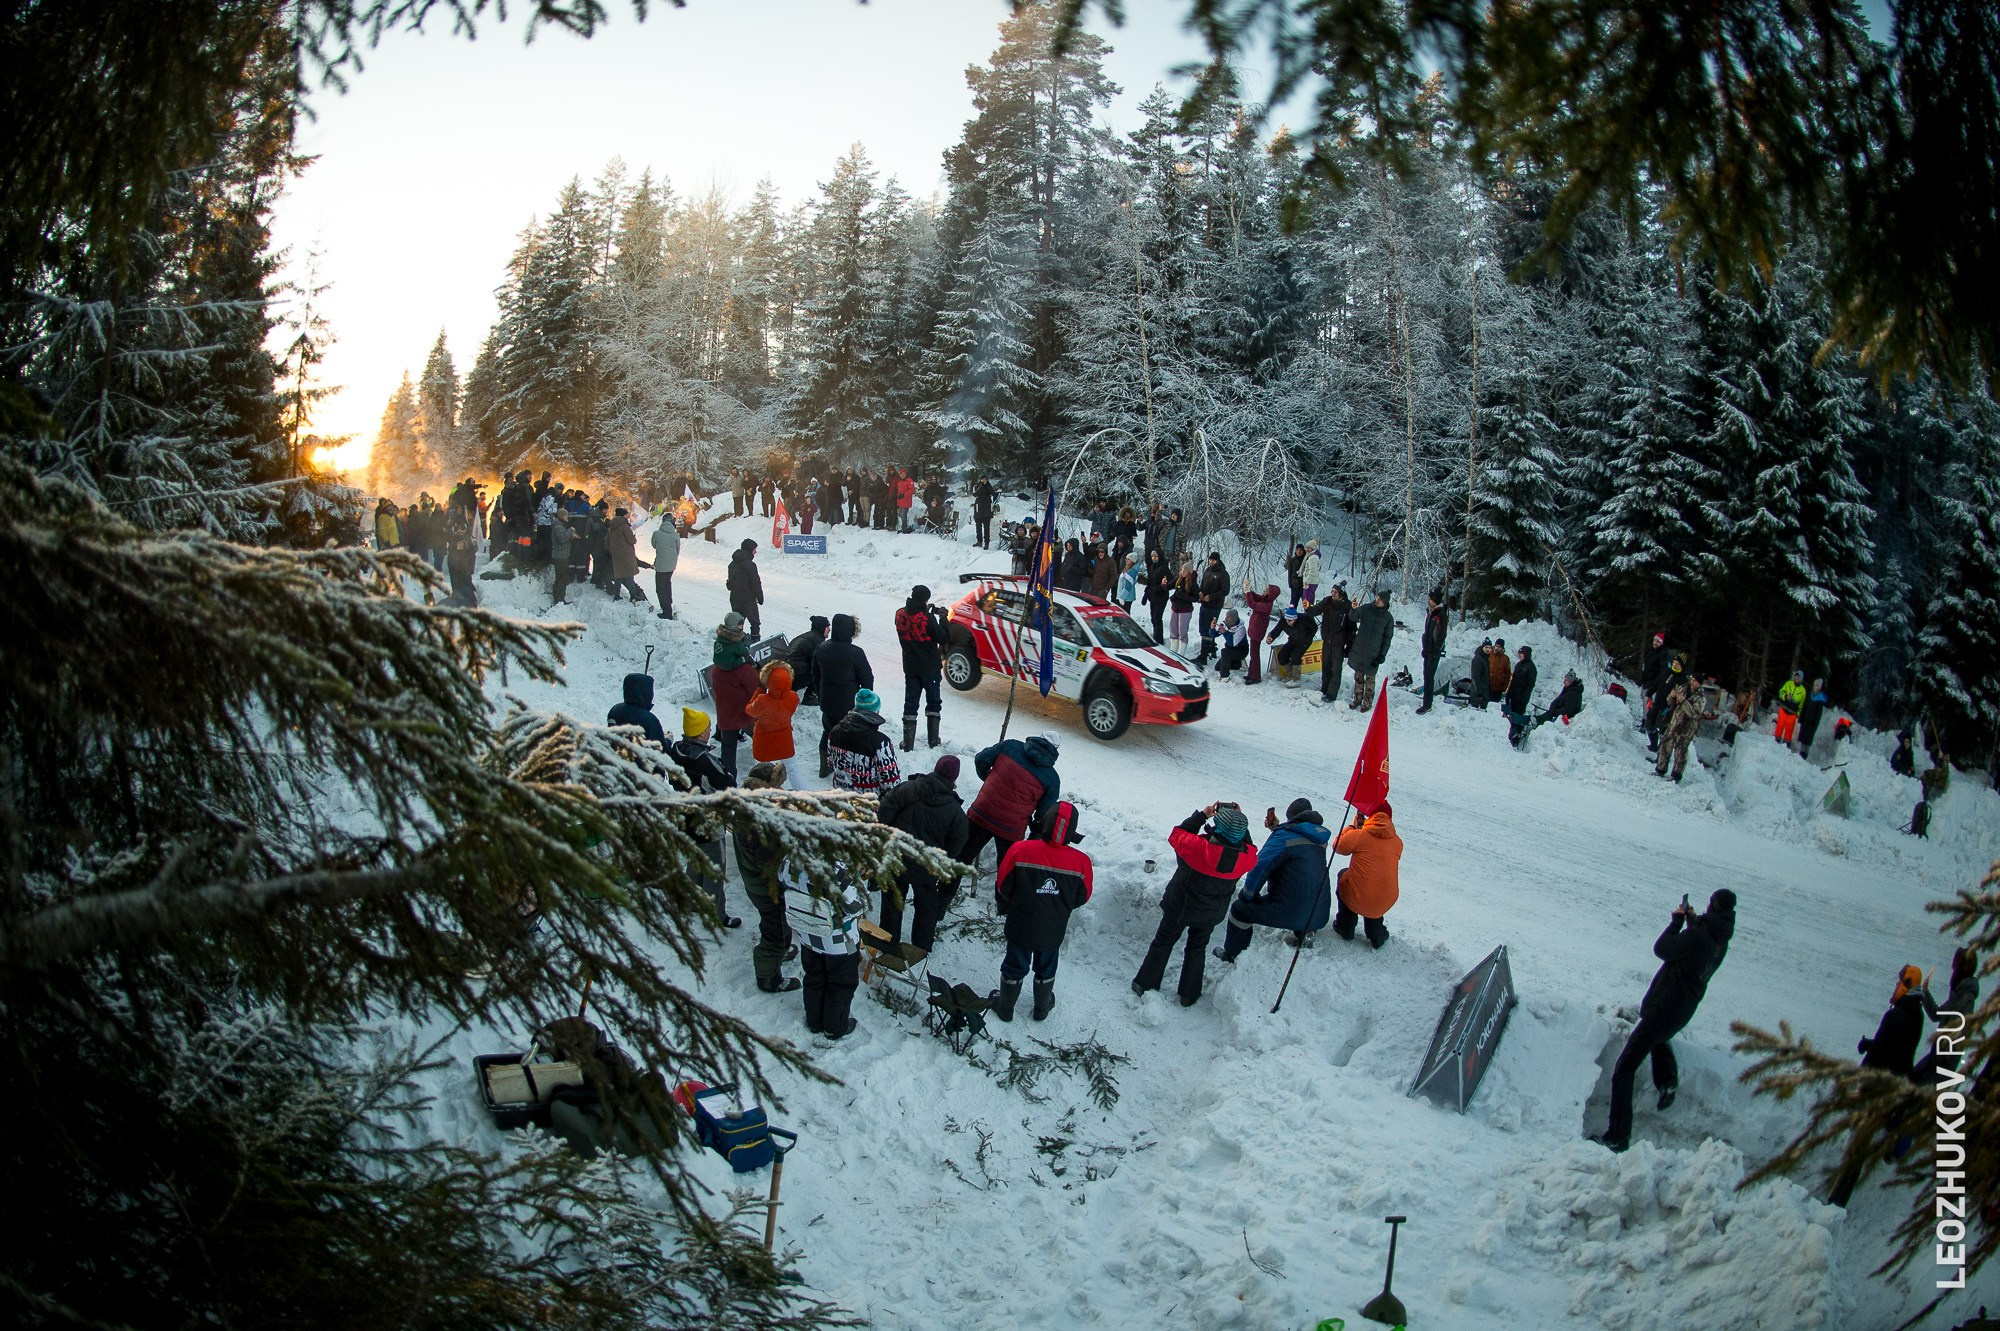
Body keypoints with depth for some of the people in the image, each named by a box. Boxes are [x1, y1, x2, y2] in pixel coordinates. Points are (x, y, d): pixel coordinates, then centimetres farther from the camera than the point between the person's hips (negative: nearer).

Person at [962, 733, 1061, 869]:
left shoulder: (1010, 745, -2)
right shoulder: (1052, 779, -5)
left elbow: (981, 759, -1)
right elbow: (1044, 813, -2)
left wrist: (986, 776, 19)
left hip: (981, 813, 2)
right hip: (1012, 829, -2)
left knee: (963, 855, 18)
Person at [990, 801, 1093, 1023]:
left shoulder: (1020, 850, -25)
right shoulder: (1081, 862, -20)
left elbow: (1003, 888, -11)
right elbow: (1082, 898, -4)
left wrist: (1004, 908, 11)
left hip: (1020, 927, -1)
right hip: (1053, 931, 1)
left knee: (1014, 967, 21)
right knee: (1046, 970, 26)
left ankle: (1005, 1007, 40)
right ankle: (1042, 1008, 46)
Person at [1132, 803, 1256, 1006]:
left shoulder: (1200, 847, -36)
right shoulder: (1246, 858, -26)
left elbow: (1177, 836, -17)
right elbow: (1249, 847, 0)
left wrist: (1202, 815, -14)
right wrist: (1239, 819, -5)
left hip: (1180, 906, -2)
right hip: (1209, 913, 2)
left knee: (1163, 942, 20)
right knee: (1197, 948, 25)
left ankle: (1145, 983, 31)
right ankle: (1189, 995, 34)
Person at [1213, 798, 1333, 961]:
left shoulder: (1284, 836, -12)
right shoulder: (1319, 838, 8)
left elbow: (1259, 867, -16)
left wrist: (1246, 895, -3)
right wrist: (1277, 828, 29)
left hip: (1288, 911, -6)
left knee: (1240, 909, 11)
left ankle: (1230, 954, 21)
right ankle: (1302, 934, 58)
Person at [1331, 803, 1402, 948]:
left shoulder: (1359, 835, -11)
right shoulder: (1398, 842, 1)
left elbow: (1338, 846, 6)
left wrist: (1353, 827, 19)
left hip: (1357, 898, -3)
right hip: (1386, 903, 3)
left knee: (1343, 875, 30)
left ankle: (1345, 928, 36)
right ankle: (1377, 936, 37)